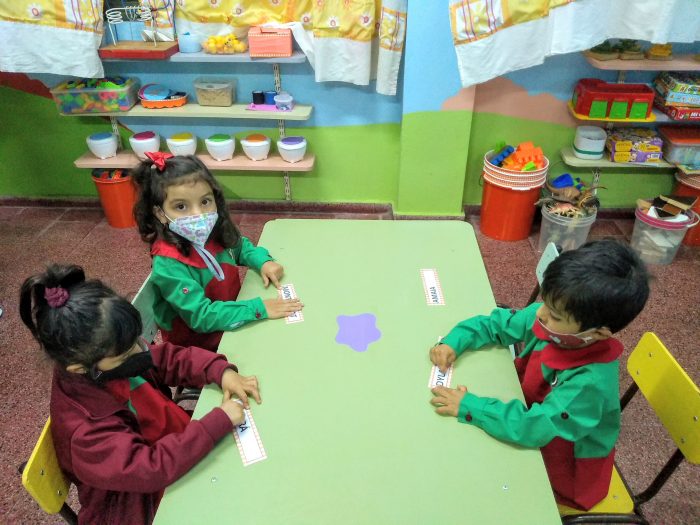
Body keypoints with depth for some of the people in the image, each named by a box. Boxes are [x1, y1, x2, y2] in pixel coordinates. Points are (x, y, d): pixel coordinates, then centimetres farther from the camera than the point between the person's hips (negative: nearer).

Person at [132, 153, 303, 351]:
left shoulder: (215, 232, -10)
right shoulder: (168, 264, -29)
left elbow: (240, 246, 13)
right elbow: (201, 317, -31)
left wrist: (263, 261, -6)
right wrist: (258, 309, -33)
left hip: (232, 325, 6)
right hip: (197, 346, -6)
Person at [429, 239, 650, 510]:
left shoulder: (591, 381, -38)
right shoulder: (544, 321, -20)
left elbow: (534, 427, -41)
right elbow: (494, 324, -7)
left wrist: (468, 406, -39)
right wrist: (453, 342, -22)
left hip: (562, 468, -5)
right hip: (536, 418, 6)